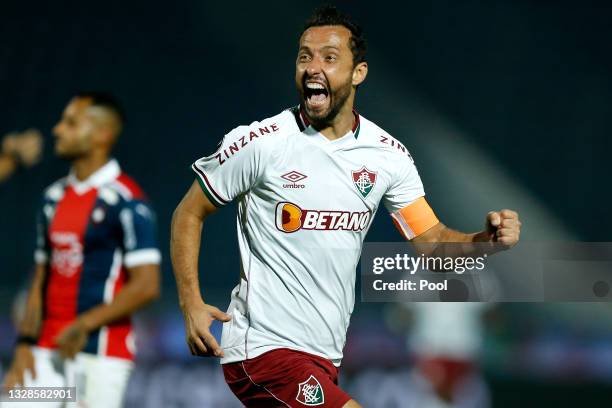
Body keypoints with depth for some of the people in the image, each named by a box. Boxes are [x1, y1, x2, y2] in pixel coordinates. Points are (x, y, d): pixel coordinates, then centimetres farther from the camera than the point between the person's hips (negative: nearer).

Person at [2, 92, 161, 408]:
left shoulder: (126, 201, -9)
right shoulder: (54, 198, 15)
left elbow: (146, 285, -14)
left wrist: (86, 324, -18)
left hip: (101, 351, -7)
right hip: (48, 352, 7)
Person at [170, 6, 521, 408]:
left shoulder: (388, 154, 3)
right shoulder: (259, 143, -10)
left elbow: (433, 241, 6)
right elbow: (189, 213, 0)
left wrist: (487, 238, -15)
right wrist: (192, 304, -12)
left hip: (325, 357, 6)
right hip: (264, 347, -6)